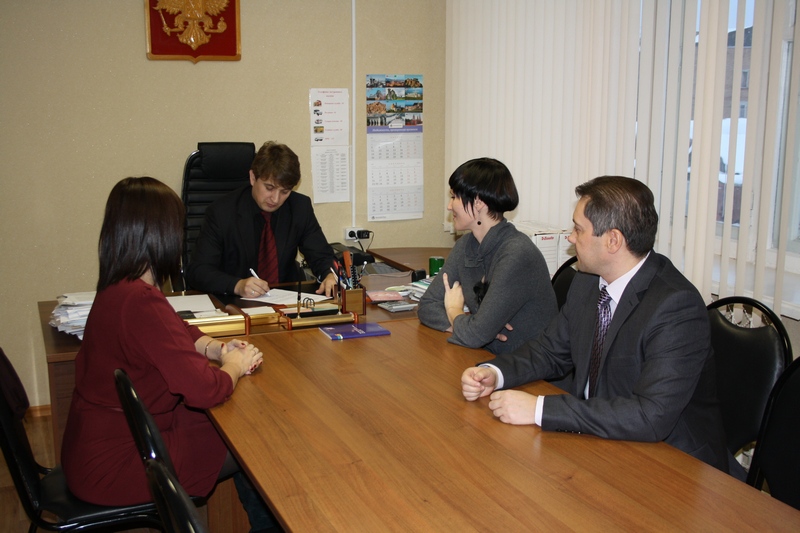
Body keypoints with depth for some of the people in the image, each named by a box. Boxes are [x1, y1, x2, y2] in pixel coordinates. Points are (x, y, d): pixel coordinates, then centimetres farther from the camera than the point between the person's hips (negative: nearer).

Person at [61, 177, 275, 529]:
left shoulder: (118, 288, 2)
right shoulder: (140, 302, -30)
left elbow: (178, 332, 18)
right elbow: (206, 389, -29)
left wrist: (216, 348, 0)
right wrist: (235, 365, -8)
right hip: (113, 464, -9)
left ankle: (263, 521, 27)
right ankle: (269, 520, 26)